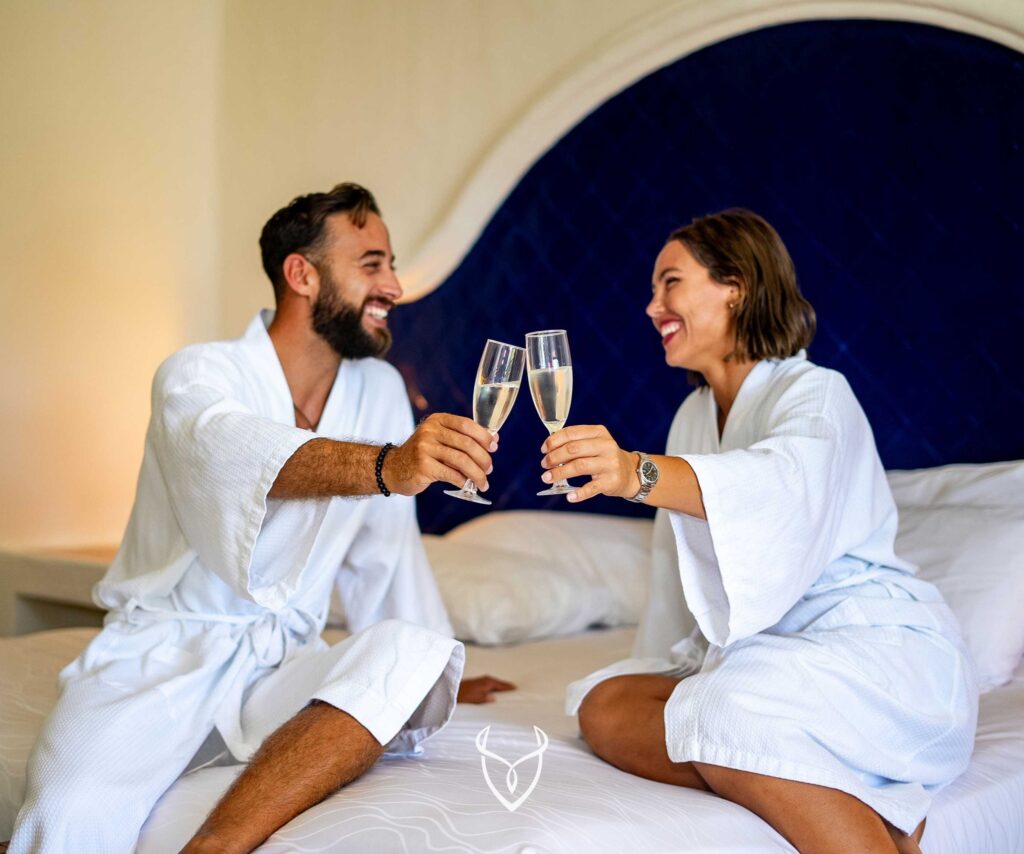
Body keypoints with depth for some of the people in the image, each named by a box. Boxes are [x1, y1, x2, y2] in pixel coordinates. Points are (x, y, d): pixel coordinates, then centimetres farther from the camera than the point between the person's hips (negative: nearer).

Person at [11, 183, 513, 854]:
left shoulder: (379, 390, 9)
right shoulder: (198, 375, -6)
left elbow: (385, 552, 19)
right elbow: (233, 450, -32)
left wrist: (437, 676, 21)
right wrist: (388, 465, -49)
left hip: (281, 663, 5)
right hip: (162, 654, -5)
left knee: (413, 654, -28)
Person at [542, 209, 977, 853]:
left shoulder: (817, 395, -10)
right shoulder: (695, 415, 15)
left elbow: (784, 483, -35)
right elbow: (681, 558, 19)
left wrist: (638, 473, -51)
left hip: (875, 645, -8)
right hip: (752, 655, 8)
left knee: (730, 719, -36)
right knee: (604, 706, -15)